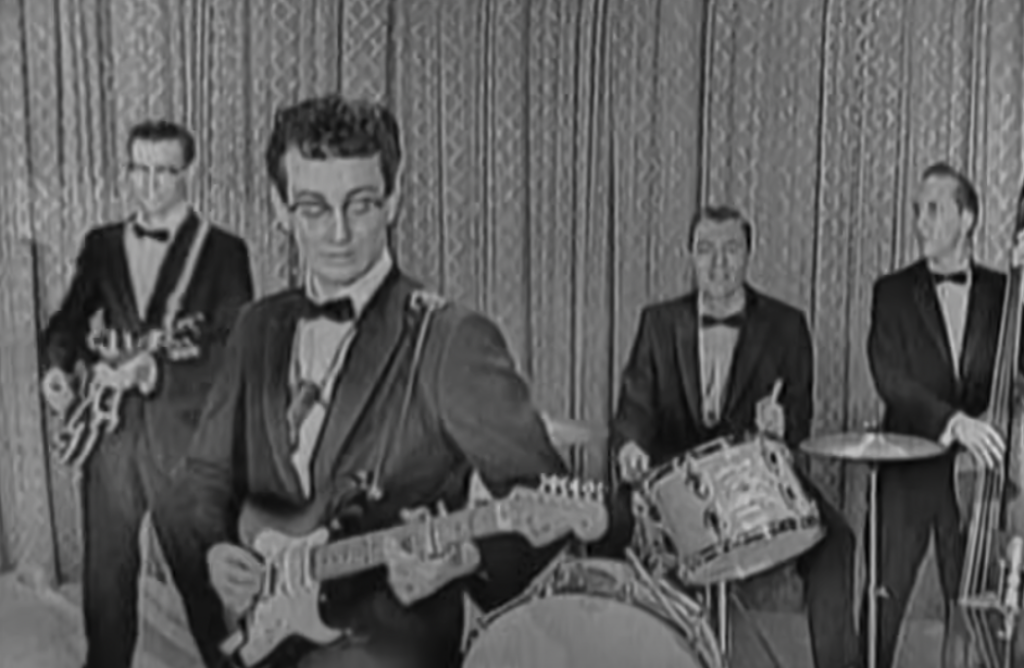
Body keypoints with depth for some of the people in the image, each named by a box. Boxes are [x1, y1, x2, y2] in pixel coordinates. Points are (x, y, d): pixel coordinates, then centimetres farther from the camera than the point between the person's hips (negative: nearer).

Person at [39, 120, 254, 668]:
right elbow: (68, 320, 12)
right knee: (105, 571, 9)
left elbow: (234, 350, -7)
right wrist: (57, 365, -9)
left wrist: (154, 368, -18)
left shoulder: (222, 250, 0)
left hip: (186, 433, -3)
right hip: (111, 431, 4)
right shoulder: (101, 244, 13)